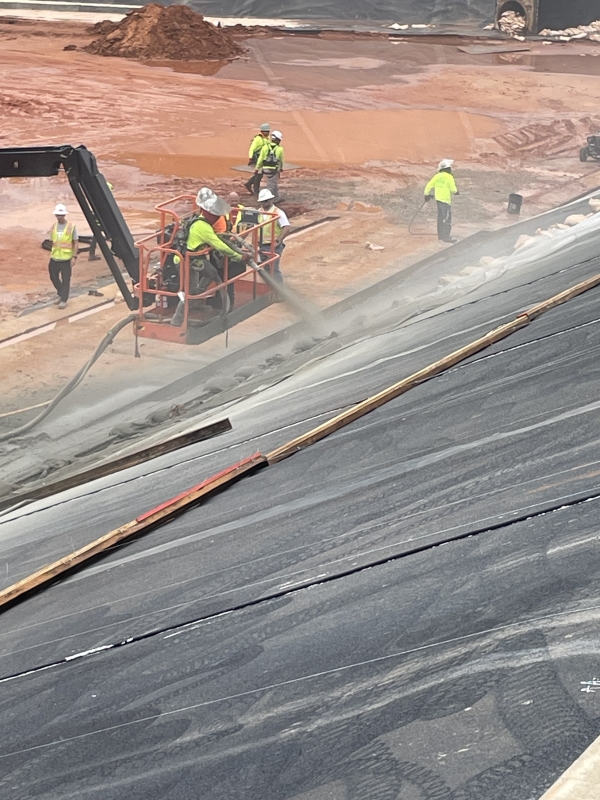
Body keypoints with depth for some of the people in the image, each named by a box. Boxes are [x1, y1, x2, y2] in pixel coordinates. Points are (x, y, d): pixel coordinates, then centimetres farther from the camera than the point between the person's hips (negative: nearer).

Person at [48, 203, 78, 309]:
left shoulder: (71, 227, -7)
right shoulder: (54, 226, 6)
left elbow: (76, 243, -5)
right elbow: (52, 241, 14)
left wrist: (74, 257, -10)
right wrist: (51, 253, 13)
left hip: (66, 258, -5)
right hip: (54, 258, 5)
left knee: (65, 280, 0)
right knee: (53, 276, 12)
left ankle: (64, 300, 11)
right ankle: (60, 294, 35)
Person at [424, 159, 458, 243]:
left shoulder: (437, 176, 2)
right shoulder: (449, 177, -16)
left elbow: (429, 185, 4)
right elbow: (453, 189, -14)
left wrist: (427, 194, 15)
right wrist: (455, 191, 8)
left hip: (438, 199, 8)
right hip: (446, 200, -8)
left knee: (441, 217, 16)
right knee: (447, 219, -2)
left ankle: (441, 235, 25)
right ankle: (446, 237, -2)